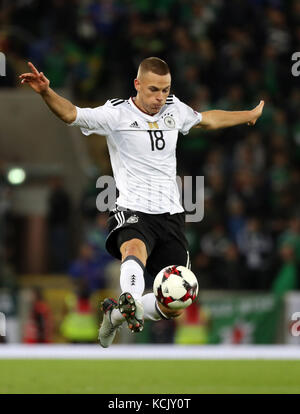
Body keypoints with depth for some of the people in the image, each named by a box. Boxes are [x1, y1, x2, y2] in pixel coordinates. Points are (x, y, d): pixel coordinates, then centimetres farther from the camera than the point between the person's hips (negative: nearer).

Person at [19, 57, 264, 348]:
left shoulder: (175, 110, 11)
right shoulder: (117, 114, -6)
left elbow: (208, 119, 31)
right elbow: (71, 114, -18)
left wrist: (251, 115, 43)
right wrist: (46, 92, -38)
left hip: (171, 215, 5)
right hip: (133, 212, -5)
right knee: (135, 247, -42)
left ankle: (115, 315, 27)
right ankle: (130, 302, -67)